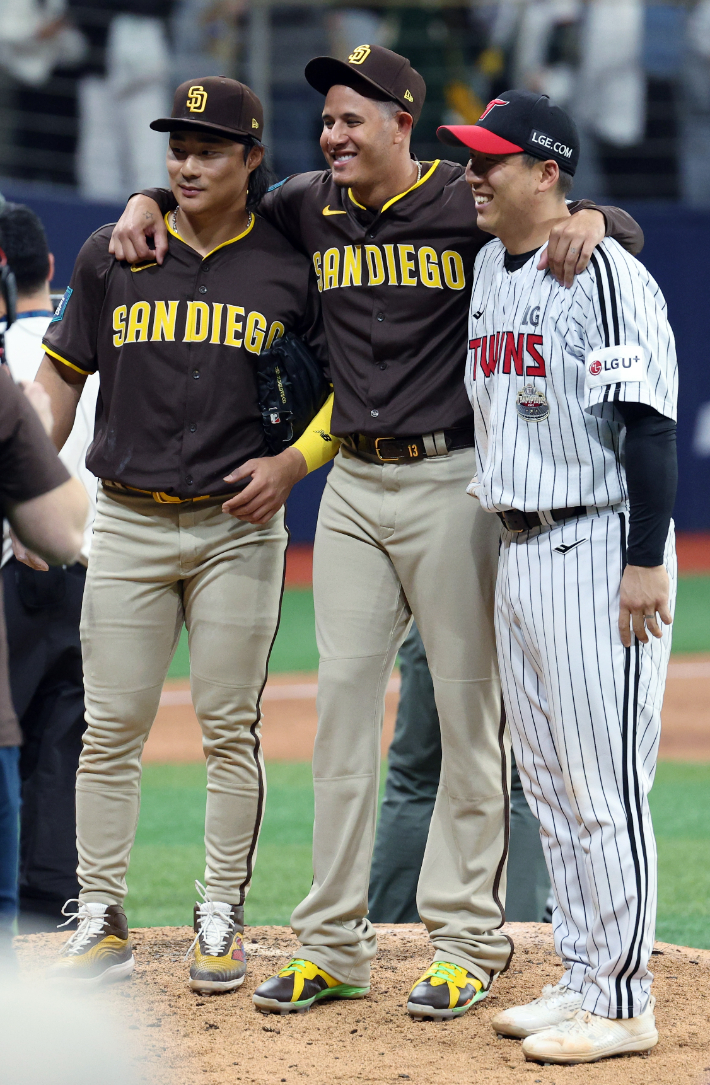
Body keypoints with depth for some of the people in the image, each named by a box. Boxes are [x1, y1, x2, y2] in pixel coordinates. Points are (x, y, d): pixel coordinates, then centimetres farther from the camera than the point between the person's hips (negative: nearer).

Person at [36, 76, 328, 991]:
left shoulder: (290, 267, 1)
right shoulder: (110, 257, 5)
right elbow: (61, 376, 11)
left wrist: (288, 463, -8)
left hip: (238, 527, -1)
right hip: (127, 525, 1)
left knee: (230, 730, 1)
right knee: (110, 728, 1)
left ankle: (221, 922, 10)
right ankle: (100, 925, 7)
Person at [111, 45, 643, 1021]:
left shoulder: (467, 206, -8)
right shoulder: (310, 207, 8)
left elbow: (628, 236, -7)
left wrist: (589, 219, -29)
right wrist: (151, 201, 9)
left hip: (451, 483, -5)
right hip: (353, 486, 5)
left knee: (467, 711, 0)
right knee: (342, 702, 4)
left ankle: (468, 940, 7)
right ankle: (334, 944, 9)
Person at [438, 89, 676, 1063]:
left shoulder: (605, 276, -13)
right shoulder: (489, 268, 14)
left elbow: (647, 424, -18)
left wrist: (646, 563, -21)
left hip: (598, 550, -9)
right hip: (517, 550, 9)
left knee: (604, 785, -7)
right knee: (550, 787, 12)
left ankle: (623, 1006, -3)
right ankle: (581, 982, 19)